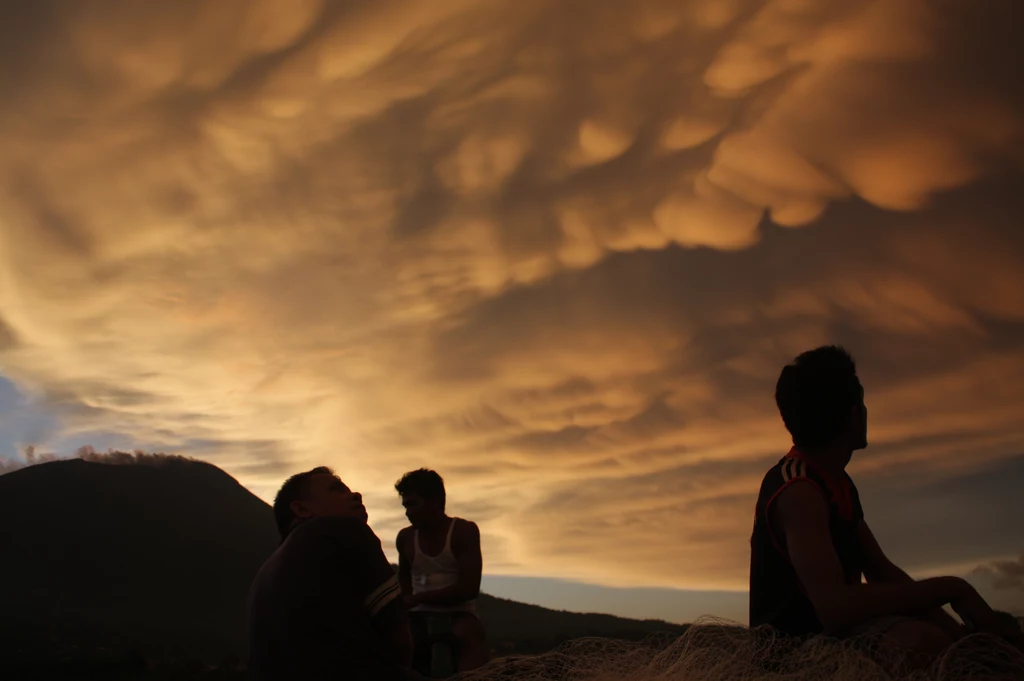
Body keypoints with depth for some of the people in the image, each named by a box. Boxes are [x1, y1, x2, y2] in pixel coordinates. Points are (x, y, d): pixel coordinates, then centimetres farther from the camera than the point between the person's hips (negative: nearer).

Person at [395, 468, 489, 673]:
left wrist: (417, 598, -13)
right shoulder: (405, 538, 8)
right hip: (419, 617, 4)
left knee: (468, 635, -39)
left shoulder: (464, 531, -4)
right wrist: (403, 602, 7)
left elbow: (468, 589, -13)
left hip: (458, 615, -4)